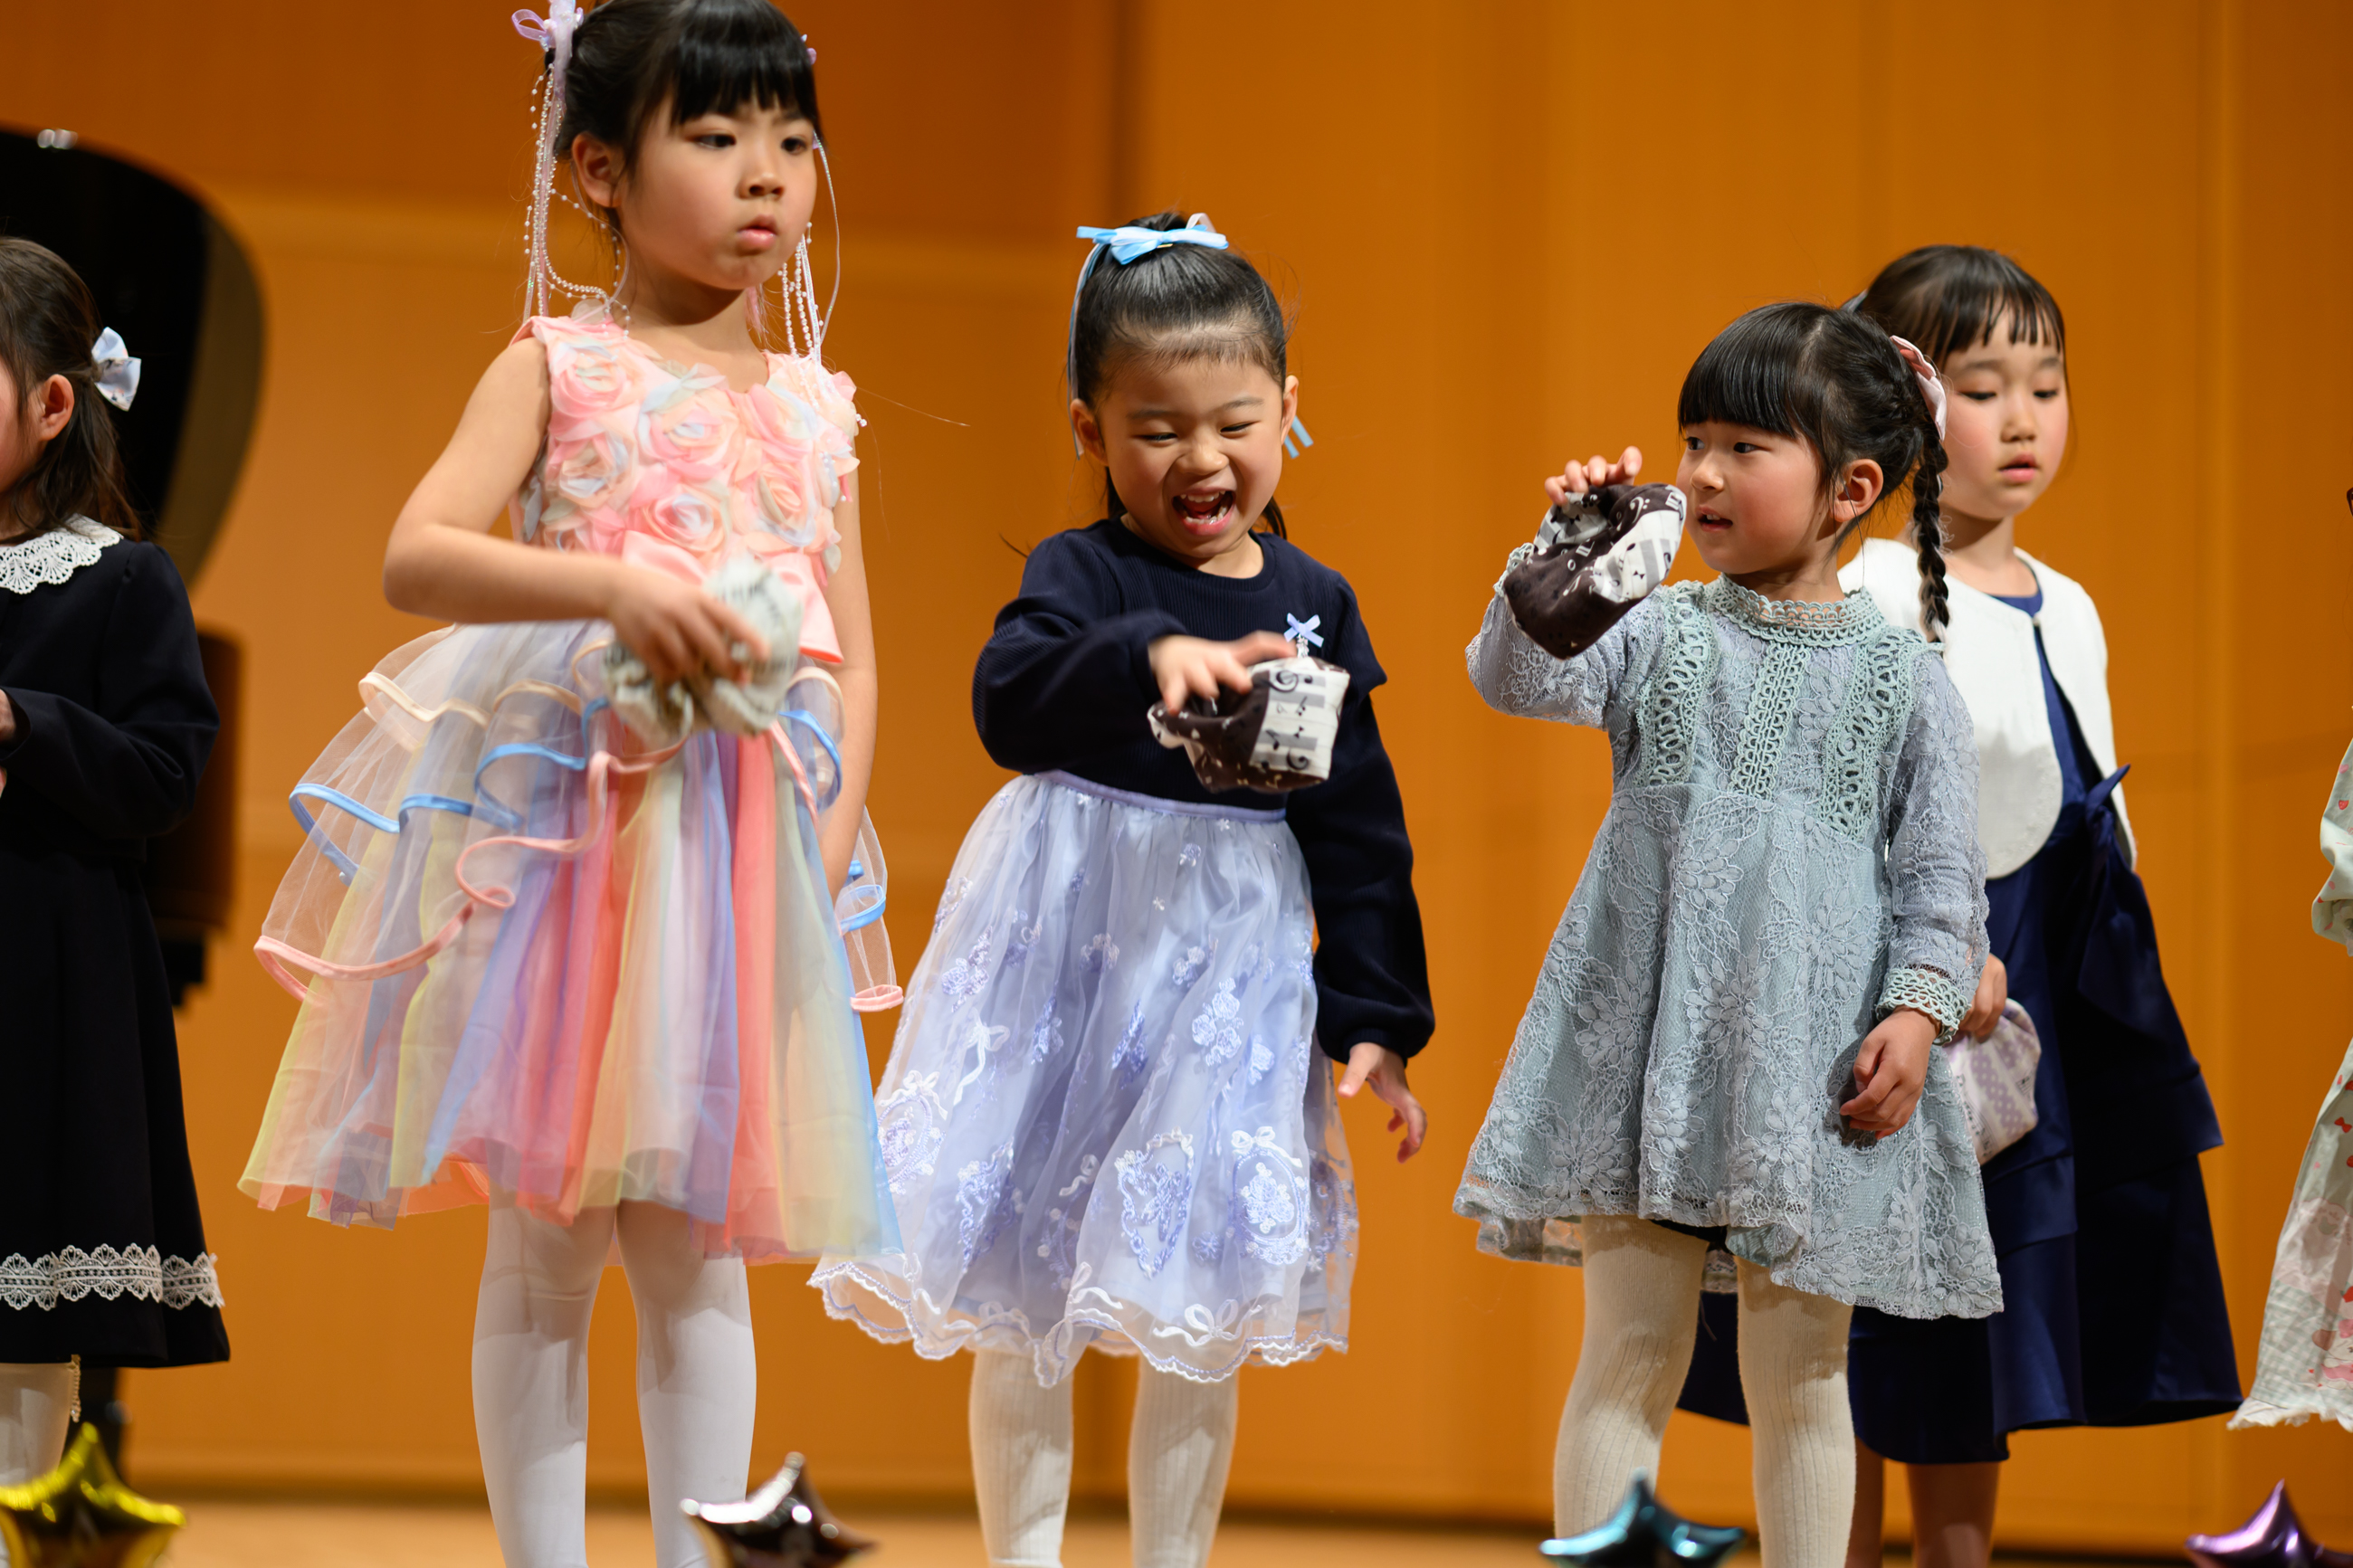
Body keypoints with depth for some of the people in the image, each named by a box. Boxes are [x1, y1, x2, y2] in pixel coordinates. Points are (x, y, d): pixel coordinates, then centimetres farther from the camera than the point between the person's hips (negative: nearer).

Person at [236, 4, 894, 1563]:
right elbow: (415, 557, -11)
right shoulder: (557, 367, 1)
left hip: (743, 847, 3)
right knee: (545, 1245, -1)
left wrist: (829, 832, -3)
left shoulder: (813, 409, 13)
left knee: (697, 1246, 5)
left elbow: (853, 658, 13)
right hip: (561, 827, -3)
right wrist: (613, 582, -24)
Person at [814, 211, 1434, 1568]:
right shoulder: (1082, 576, -6)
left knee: (1204, 1309, 8)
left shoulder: (1316, 605, 4)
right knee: (1025, 1293, 5)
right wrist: (1146, 656, -45)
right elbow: (1008, 702, -27)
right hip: (1068, 945, -2)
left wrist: (1377, 1021, 4)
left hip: (1235, 964, 2)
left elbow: (1361, 832, 7)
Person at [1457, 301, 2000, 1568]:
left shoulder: (1902, 677, 2)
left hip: (1813, 1061, -1)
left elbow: (1942, 875, 1)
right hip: (1649, 1037, 1)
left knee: (1800, 1370, 7)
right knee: (1629, 1350, 5)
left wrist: (1919, 1008, -12)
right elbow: (1514, 677, -10)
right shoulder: (1659, 633, 5)